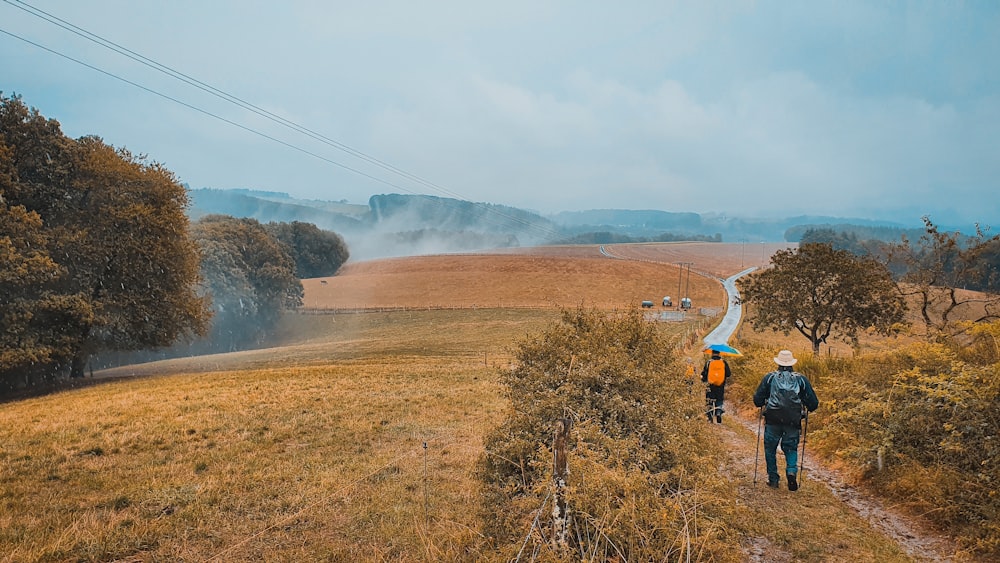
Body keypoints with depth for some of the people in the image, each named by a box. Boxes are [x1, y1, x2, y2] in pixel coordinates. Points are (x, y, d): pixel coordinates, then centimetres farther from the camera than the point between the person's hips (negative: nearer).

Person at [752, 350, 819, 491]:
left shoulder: (769, 377, 2)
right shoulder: (801, 379, 6)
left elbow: (757, 400, 0)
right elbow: (813, 403, 5)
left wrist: (764, 404, 22)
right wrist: (808, 409, 27)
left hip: (773, 420, -1)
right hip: (793, 421, 1)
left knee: (770, 449, 14)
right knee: (791, 449, 15)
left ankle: (773, 479, 15)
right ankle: (792, 471, -9)